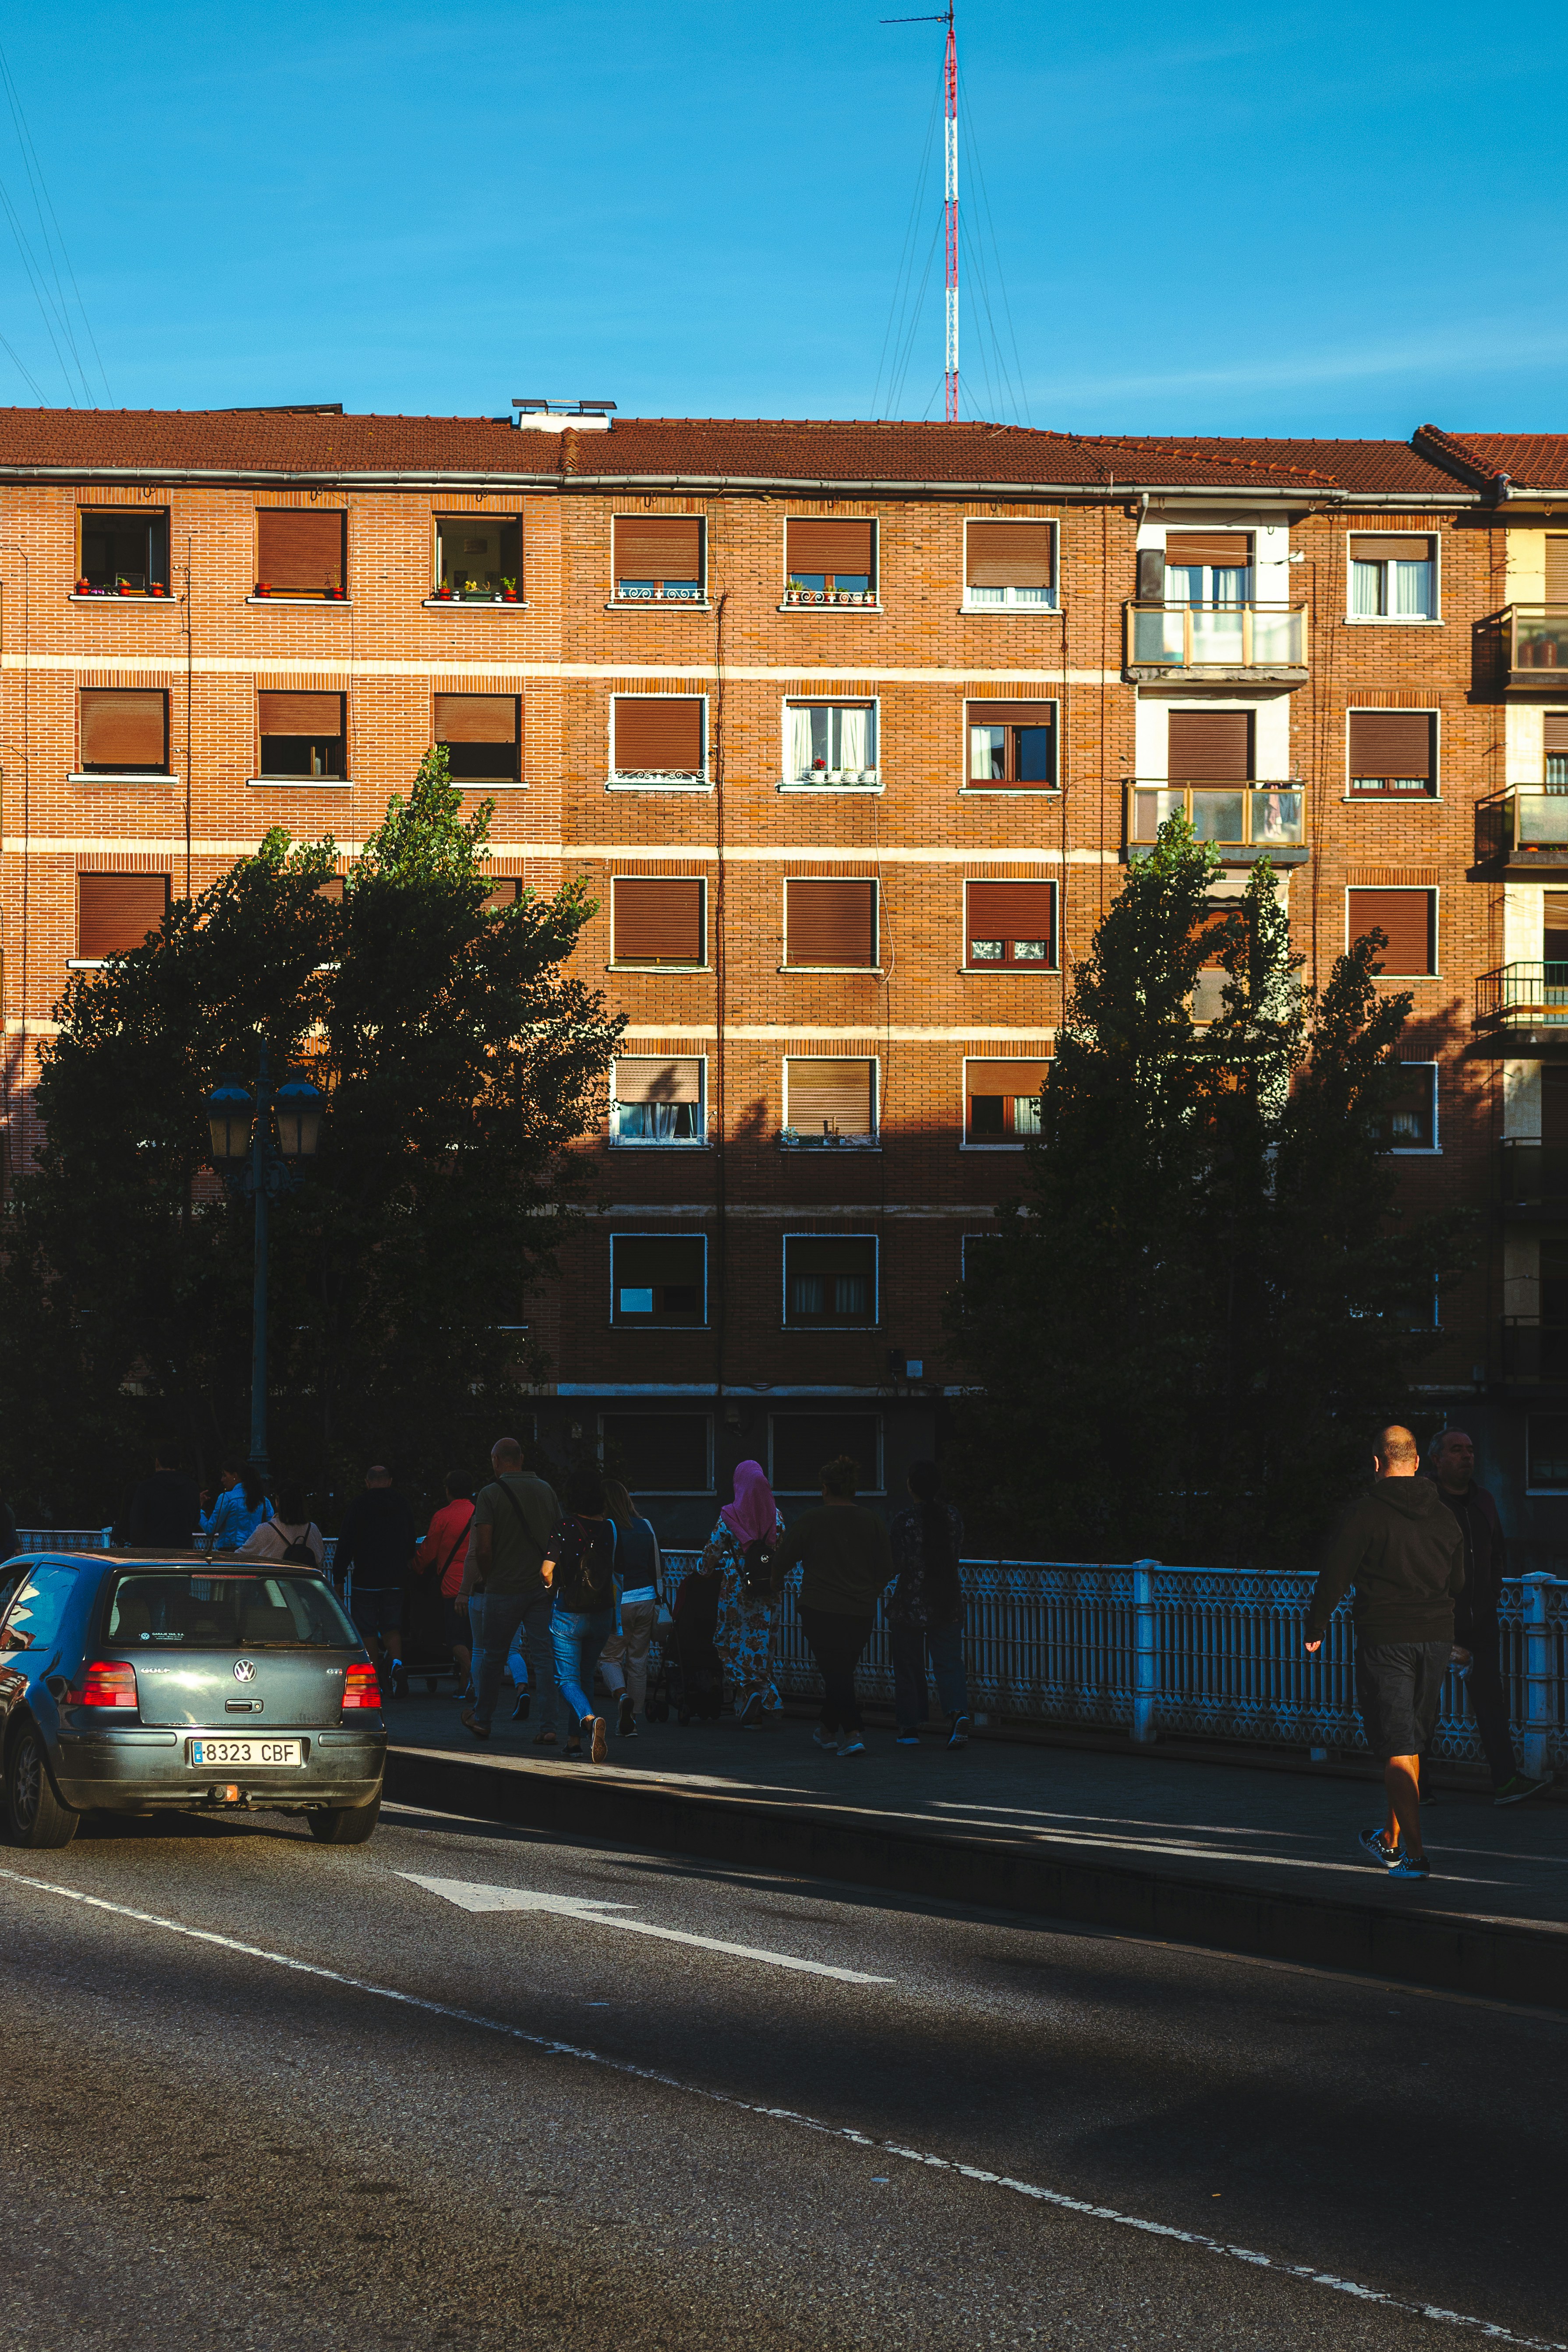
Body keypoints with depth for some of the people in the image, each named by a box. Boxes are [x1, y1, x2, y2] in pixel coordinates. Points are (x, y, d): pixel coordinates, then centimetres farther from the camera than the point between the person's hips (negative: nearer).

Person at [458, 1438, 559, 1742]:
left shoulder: (489, 1494, -8)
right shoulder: (546, 1490, 6)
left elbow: (482, 1550, -14)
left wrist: (488, 1578, 2)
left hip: (503, 1589, -3)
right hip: (543, 1588, 3)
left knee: (491, 1654, 12)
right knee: (544, 1657, 3)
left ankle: (481, 1720, 25)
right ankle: (549, 1726, -4)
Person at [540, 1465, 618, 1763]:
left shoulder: (566, 1527, -13)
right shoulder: (608, 1527, -2)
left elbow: (547, 1569, -14)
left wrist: (555, 1589, 6)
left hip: (568, 1613, -4)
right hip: (602, 1613, 4)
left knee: (567, 1678, 2)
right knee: (586, 1675, 19)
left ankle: (590, 1719, -26)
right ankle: (575, 1739, 21)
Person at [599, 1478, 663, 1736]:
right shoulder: (646, 1526, 6)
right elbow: (655, 1567, 12)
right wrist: (656, 1600, 20)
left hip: (618, 1601, -5)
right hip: (646, 1599, 5)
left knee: (610, 1657, 8)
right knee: (638, 1661, 11)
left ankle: (622, 1695, -21)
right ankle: (632, 1721, 13)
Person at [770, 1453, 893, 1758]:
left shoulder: (811, 1521, -7)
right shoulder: (871, 1521, 1)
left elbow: (782, 1561, 0)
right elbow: (886, 1568, 6)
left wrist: (777, 1582, 22)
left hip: (820, 1609, -4)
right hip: (861, 1612, 4)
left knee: (835, 1672, -3)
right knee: (843, 1671, 17)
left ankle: (852, 1733, -16)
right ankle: (828, 1730, 30)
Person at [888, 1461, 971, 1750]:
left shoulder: (905, 1522, -13)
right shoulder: (952, 1517, 1)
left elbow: (896, 1562, -13)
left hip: (911, 1604, -3)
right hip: (948, 1603, 3)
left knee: (909, 1667, 9)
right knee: (949, 1663, 2)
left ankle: (910, 1727, 14)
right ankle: (959, 1712, -22)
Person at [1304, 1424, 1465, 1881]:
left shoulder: (1366, 1513, -8)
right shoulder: (1444, 1516, 8)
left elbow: (1333, 1573, -6)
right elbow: (1458, 1583, 16)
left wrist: (1317, 1626, 8)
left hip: (1385, 1638, -5)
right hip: (1437, 1638, 5)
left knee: (1396, 1747, -5)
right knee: (1412, 1744, 16)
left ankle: (1414, 1853, -13)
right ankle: (1391, 1841, 27)